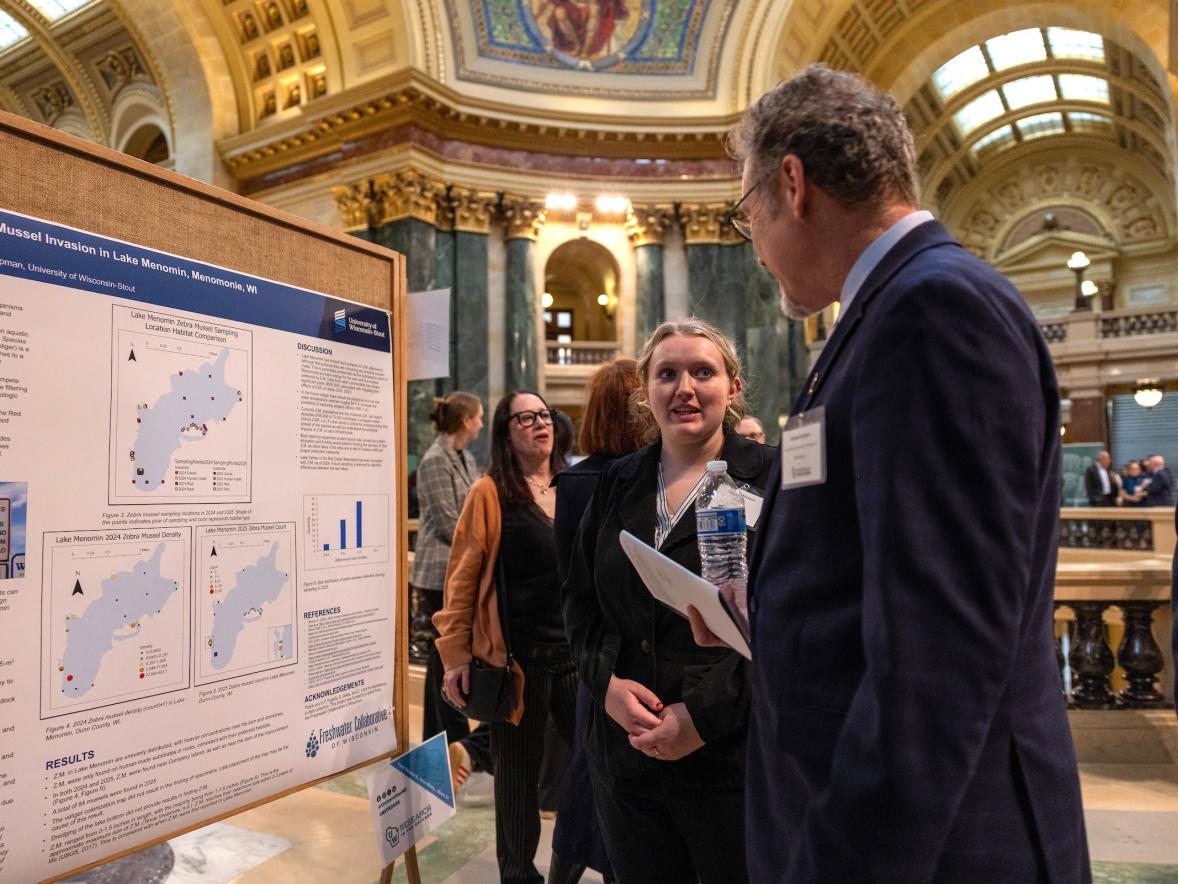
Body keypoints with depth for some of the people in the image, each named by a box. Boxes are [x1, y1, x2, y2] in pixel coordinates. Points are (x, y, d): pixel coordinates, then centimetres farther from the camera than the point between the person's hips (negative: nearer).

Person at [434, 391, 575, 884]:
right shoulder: (490, 493, -4)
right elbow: (463, 579, -6)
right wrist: (457, 657, -9)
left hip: (575, 650, 4)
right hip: (516, 655, -4)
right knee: (519, 770, 9)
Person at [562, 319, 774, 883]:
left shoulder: (768, 478, -7)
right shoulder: (617, 484, 8)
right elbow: (578, 598, 10)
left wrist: (705, 715, -17)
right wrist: (607, 682, -7)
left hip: (732, 756, -4)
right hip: (626, 755, 4)